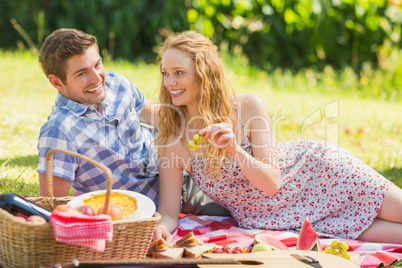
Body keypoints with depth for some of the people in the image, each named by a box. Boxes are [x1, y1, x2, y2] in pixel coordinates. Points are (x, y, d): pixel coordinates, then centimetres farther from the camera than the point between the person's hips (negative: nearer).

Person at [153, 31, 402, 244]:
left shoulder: (249, 107, -19)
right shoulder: (173, 142, -14)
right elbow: (168, 212, -13)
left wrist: (234, 150, -36)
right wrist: (161, 228, -37)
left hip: (315, 169, 0)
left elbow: (272, 182, -19)